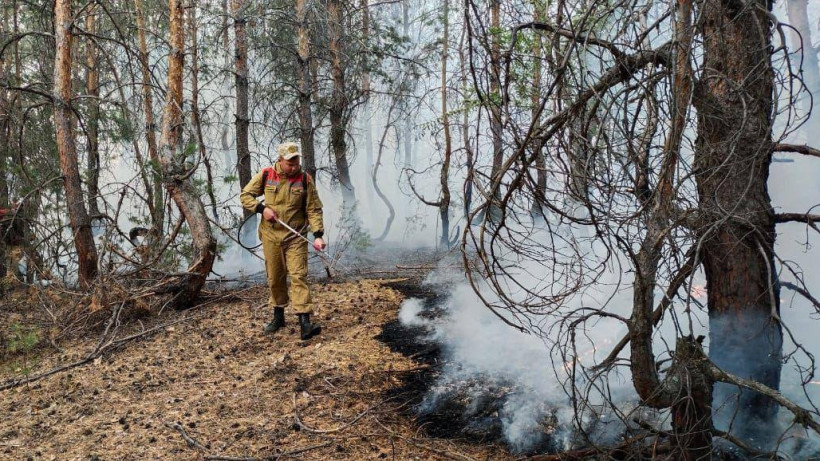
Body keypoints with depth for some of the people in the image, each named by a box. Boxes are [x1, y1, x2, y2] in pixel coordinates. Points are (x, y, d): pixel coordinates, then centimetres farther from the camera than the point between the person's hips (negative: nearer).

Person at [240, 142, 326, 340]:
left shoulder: (305, 179, -6)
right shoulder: (266, 175, -3)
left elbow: (314, 210, -4)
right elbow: (245, 195, 6)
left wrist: (318, 235, -16)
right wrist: (261, 208, -11)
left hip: (296, 237, -2)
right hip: (271, 236, 2)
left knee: (298, 276, -10)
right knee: (275, 278, 12)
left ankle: (305, 323, -15)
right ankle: (278, 316, 30)